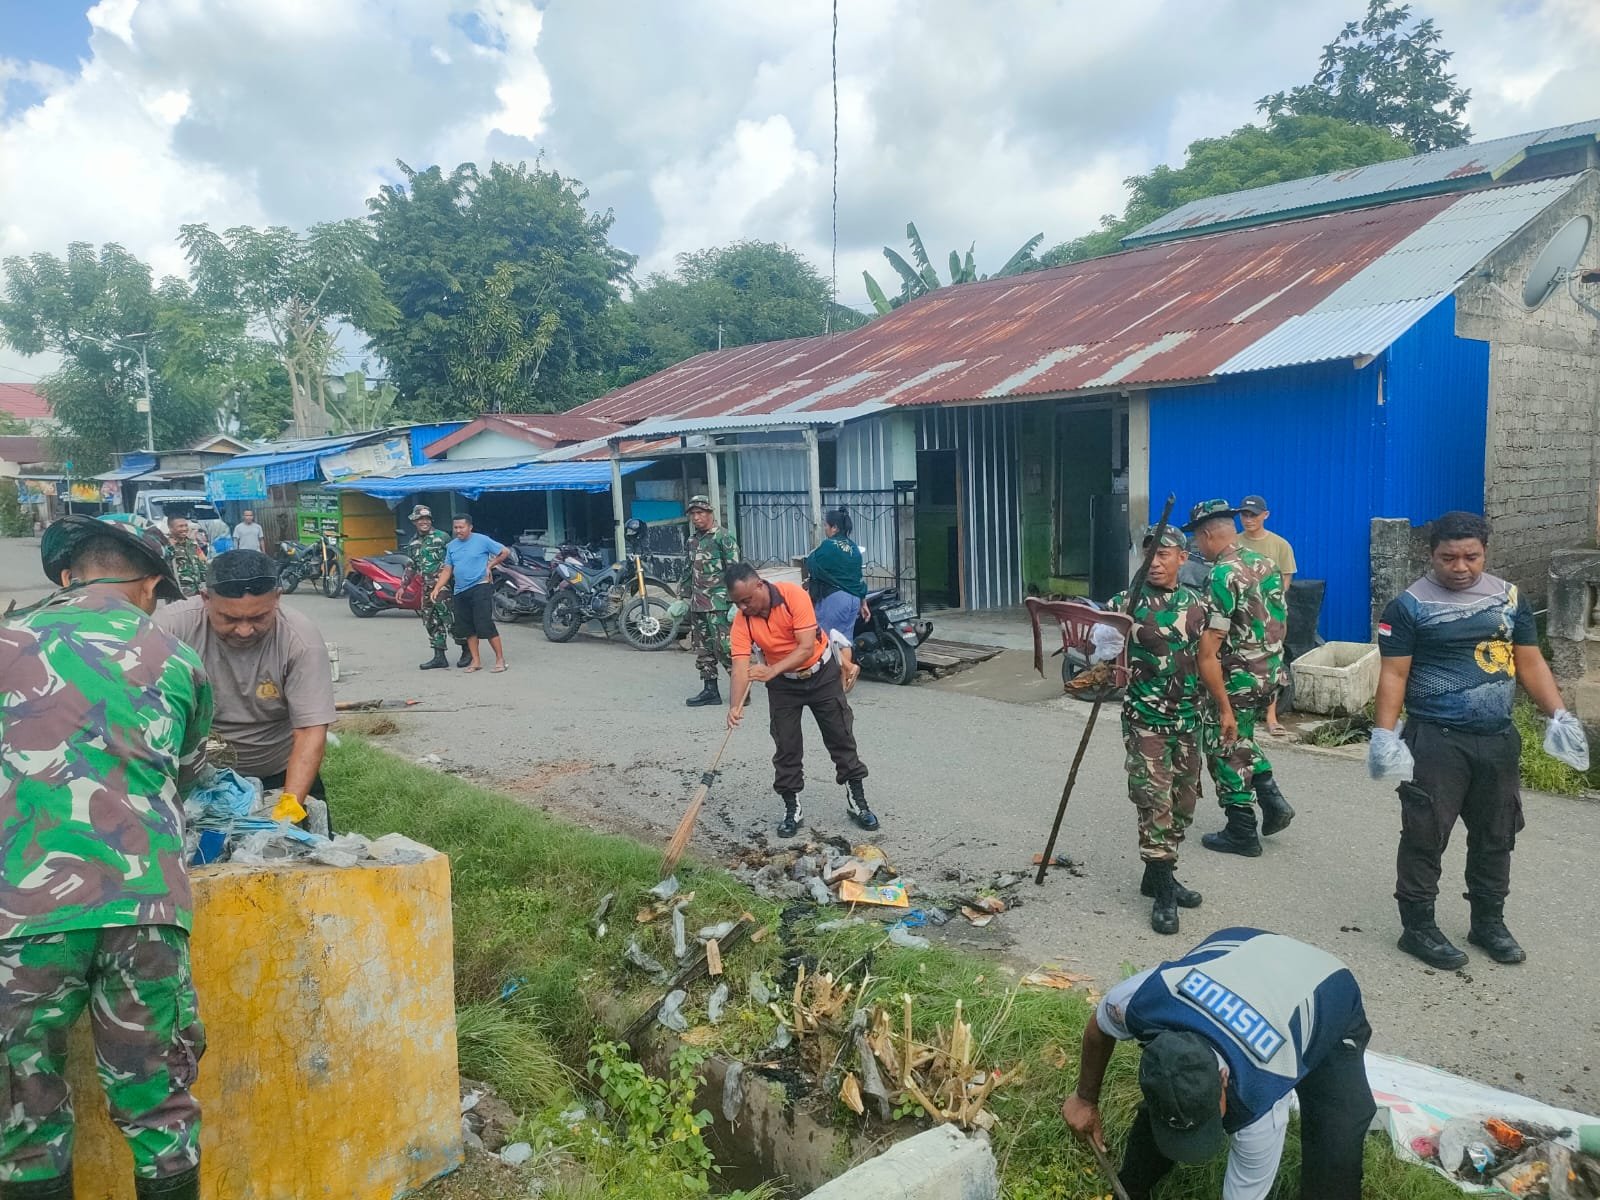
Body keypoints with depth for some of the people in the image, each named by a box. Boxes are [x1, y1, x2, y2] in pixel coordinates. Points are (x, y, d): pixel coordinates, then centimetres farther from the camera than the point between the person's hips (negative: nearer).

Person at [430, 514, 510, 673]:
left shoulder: (482, 540, -5)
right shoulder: (451, 546, 11)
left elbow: (505, 552, 0)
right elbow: (447, 570, 12)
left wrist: (489, 565, -2)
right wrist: (436, 588, 1)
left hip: (480, 587, -6)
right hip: (460, 592, 6)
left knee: (485, 625, -11)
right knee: (468, 628, 7)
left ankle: (500, 659, -4)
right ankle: (475, 660, 16)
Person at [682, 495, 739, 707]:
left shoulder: (723, 537, -8)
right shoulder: (692, 541, 15)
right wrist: (684, 597, 19)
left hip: (718, 603, -8)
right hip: (697, 604, 8)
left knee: (724, 646, -10)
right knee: (702, 648, 10)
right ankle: (709, 690, 18)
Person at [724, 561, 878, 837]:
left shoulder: (794, 595, -27)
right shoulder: (742, 621, -19)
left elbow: (807, 648, -31)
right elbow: (741, 666, -27)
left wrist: (771, 671, -42)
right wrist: (736, 706, -43)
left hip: (821, 673, -2)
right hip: (782, 684, 2)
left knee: (841, 738, 5)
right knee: (786, 746, 0)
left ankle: (857, 802, 18)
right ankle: (792, 809, 14)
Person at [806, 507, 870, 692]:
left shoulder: (828, 545, -11)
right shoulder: (854, 548, 11)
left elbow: (810, 566, -6)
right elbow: (860, 578, 14)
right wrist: (863, 603, 20)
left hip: (834, 598, -8)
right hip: (854, 599, 8)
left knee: (823, 636, 0)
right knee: (845, 639, 11)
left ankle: (848, 666, -14)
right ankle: (845, 680, 11)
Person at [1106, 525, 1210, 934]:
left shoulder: (1196, 605, 5)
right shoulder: (1127, 603, -8)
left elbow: (1204, 661, 14)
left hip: (1187, 721, 5)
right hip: (1145, 722, -5)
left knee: (1182, 803, 12)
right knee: (1155, 804, -7)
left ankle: (1158, 876, 28)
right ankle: (1163, 893, 3)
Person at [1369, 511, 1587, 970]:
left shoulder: (1510, 598, 6)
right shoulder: (1410, 605, -8)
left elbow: (1530, 663, 10)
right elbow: (1393, 674, -10)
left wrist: (1559, 715, -1)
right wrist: (1383, 733, -19)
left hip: (1499, 741, 5)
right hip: (1435, 742, -5)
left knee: (1496, 836, 16)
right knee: (1425, 837, -1)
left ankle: (1489, 922, 32)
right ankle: (1418, 927, 12)